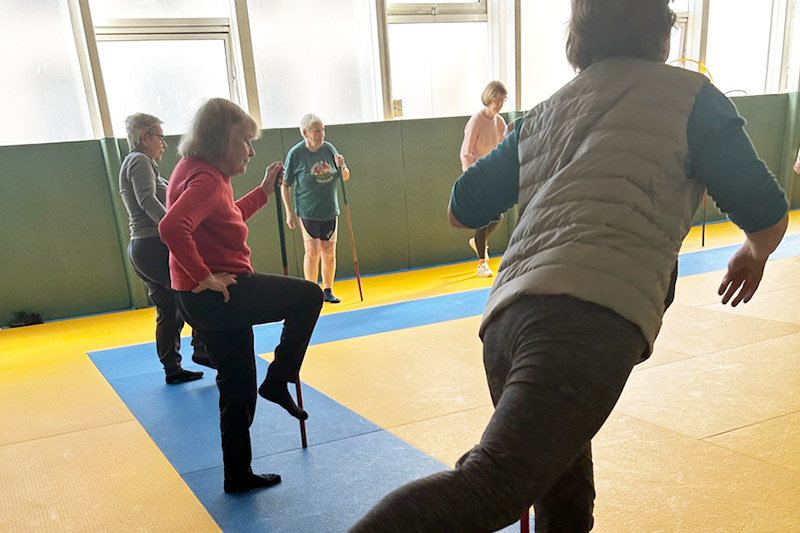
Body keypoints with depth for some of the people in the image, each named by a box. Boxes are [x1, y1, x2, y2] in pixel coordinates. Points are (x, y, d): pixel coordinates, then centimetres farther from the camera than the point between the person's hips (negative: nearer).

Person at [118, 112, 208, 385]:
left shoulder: (133, 163, 23)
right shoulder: (139, 161, -8)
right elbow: (148, 200, -25)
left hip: (140, 248, 10)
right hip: (154, 245, -10)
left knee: (168, 310, 12)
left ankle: (172, 369, 16)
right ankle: (202, 349, 0)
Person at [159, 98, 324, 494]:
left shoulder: (200, 172, 15)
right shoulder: (206, 179, -18)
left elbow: (227, 218, 29)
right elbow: (172, 227, -34)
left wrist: (265, 190, 24)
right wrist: (204, 276, -26)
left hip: (208, 299, 10)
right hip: (217, 296, -10)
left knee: (239, 388, 17)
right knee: (308, 296, -1)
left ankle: (238, 475, 30)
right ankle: (278, 381, 7)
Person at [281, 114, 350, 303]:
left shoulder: (329, 148, 2)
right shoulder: (296, 153, -9)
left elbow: (345, 178, 10)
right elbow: (285, 185, -4)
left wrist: (341, 167, -11)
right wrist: (289, 213, -7)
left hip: (330, 210, 4)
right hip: (307, 212, -4)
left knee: (329, 251, 7)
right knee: (312, 252, -6)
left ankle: (328, 291, 19)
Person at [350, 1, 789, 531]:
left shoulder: (542, 115, 26)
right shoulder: (687, 93, 13)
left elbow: (463, 208, 29)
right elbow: (766, 214, 14)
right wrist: (754, 253, 37)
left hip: (507, 318, 7)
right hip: (592, 317, -6)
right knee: (493, 487, -18)